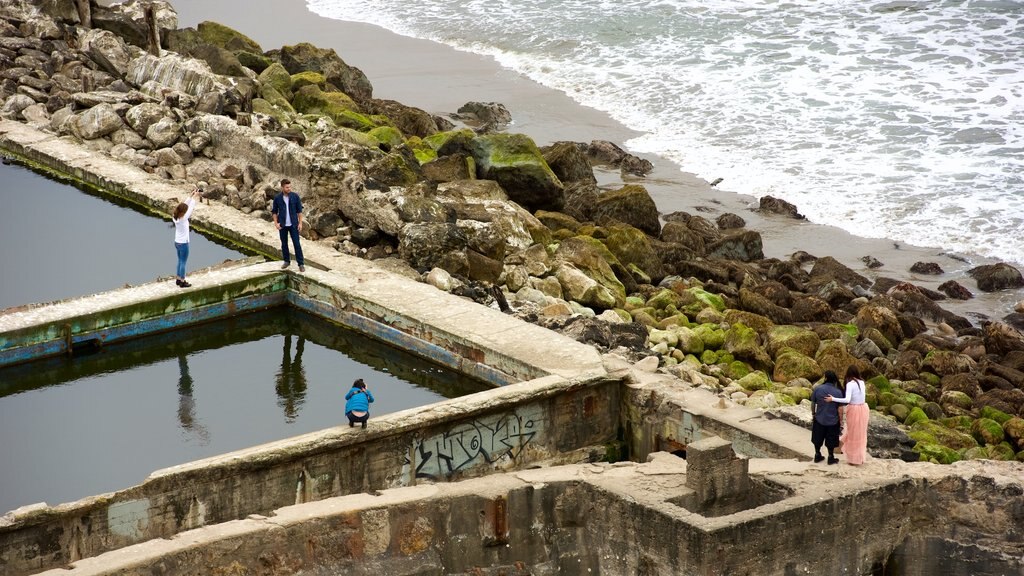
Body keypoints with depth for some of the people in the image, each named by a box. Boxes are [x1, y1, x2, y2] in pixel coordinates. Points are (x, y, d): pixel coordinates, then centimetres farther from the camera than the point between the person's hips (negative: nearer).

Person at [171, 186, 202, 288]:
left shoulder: (175, 218, -5)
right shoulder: (183, 219, -26)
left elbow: (185, 205, 1)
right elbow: (190, 208, -21)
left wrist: (191, 196, 0)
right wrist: (194, 197, -12)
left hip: (177, 243, 8)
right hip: (183, 244, -8)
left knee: (180, 261, 20)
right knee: (183, 262, 3)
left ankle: (178, 279, 29)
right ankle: (182, 282, 11)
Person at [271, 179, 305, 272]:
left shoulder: (295, 196, -7)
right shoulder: (277, 198, -6)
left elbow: (299, 210, -1)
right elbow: (274, 211, 4)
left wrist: (300, 223, -5)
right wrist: (276, 223, -7)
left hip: (293, 225, -1)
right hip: (282, 225, 1)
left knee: (297, 244, -4)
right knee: (284, 244, 10)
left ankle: (301, 264, -1)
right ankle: (287, 261, 26)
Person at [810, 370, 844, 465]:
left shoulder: (817, 389, -13)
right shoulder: (837, 392, -16)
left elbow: (813, 403, -3)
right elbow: (840, 408, -13)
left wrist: (813, 414, 14)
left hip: (819, 419, 1)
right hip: (832, 421, -1)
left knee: (818, 439, 19)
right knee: (831, 440, 14)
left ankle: (817, 455, 30)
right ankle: (831, 457, 23)